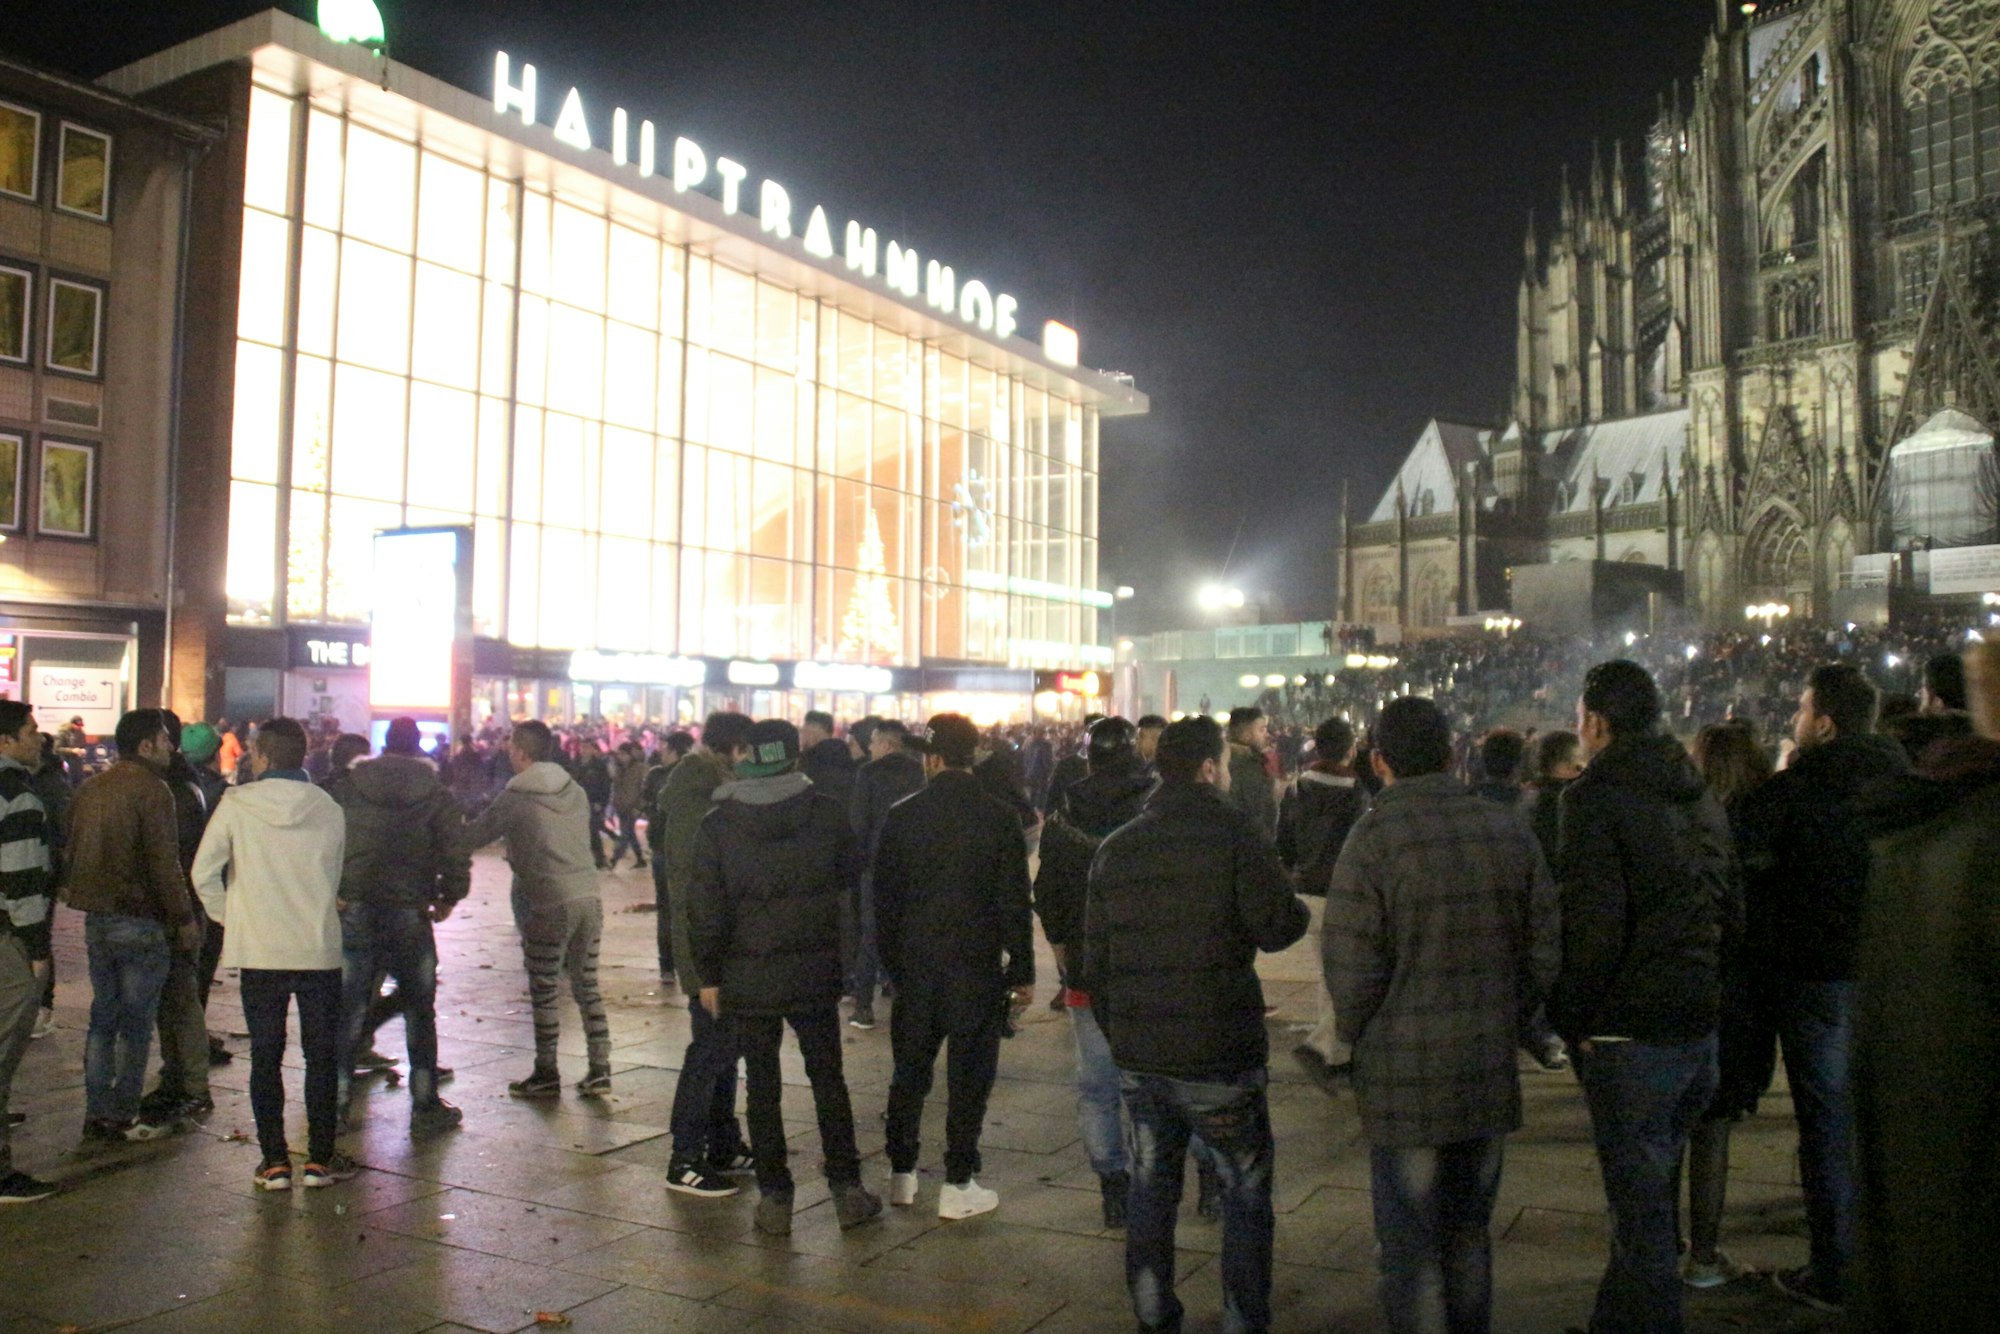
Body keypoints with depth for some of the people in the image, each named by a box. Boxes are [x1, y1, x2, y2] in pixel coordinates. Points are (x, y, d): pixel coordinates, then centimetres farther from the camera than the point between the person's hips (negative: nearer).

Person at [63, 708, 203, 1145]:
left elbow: (72, 854, 18)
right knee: (135, 1024, 1)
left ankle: (96, 1113, 18)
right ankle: (122, 1117, 4)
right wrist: (185, 918, -10)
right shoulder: (151, 789, -14)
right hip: (140, 922, -8)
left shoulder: (90, 789, 12)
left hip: (96, 919, 8)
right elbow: (164, 862, -17)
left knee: (102, 1019, 14)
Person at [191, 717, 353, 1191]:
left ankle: (275, 1160, 12)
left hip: (259, 952, -1)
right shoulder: (328, 810, -1)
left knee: (265, 1055, 10)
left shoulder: (236, 804, -6)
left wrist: (229, 916, 12)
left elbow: (204, 872, -3)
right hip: (320, 951, 1)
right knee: (321, 1055, 10)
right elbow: (333, 880, 7)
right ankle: (320, 1158, 13)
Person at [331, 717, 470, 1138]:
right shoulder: (437, 794, -1)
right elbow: (456, 854, -6)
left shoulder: (348, 787, 3)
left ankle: (336, 1102, 14)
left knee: (349, 1009, 11)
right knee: (419, 1012, 9)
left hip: (355, 911, 1)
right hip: (410, 913, -1)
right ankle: (426, 1107, 13)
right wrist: (449, 898, 9)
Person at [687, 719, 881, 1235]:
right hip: (816, 973, 1)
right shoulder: (826, 812, -6)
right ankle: (847, 1190, 17)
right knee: (828, 1079, 12)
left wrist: (709, 975, 2)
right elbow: (849, 878, 6)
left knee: (763, 1087, 9)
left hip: (747, 979, -1)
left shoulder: (717, 824, -6)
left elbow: (705, 908, -5)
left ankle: (775, 1199, 13)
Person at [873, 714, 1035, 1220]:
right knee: (968, 1075, 5)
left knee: (909, 1070, 15)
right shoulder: (1000, 817, -7)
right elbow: (1015, 902, -6)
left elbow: (884, 898, 3)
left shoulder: (901, 816, -2)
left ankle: (901, 1175, 24)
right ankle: (958, 1185, 9)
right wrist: (1022, 972, 1)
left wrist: (892, 961, 12)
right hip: (978, 966, -2)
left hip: (916, 964, 2)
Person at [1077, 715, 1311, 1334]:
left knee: (1151, 1191, 16)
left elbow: (1093, 961, 11)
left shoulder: (1116, 848, 8)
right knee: (1246, 1196, 9)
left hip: (1138, 1057, 5)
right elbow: (1278, 927, -13)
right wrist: (1300, 909, 9)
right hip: (1219, 1057, -5)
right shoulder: (1235, 835, -9)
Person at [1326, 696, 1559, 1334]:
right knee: (1470, 1233, 21)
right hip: (1489, 1069, 5)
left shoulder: (1373, 839, -15)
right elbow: (1545, 949, 5)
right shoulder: (1508, 828, 1)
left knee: (1411, 1244, 7)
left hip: (1404, 1080, -5)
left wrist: (1357, 1043, 5)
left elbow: (1351, 970, -13)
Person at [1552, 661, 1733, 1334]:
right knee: (1654, 1196, 21)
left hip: (1632, 1038, -8)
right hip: (1701, 1026, 9)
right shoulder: (1699, 795, 11)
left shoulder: (1596, 797, -15)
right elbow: (1722, 905, 16)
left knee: (1641, 1210, 1)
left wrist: (1572, 1020, -9)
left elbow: (1591, 923, -21)